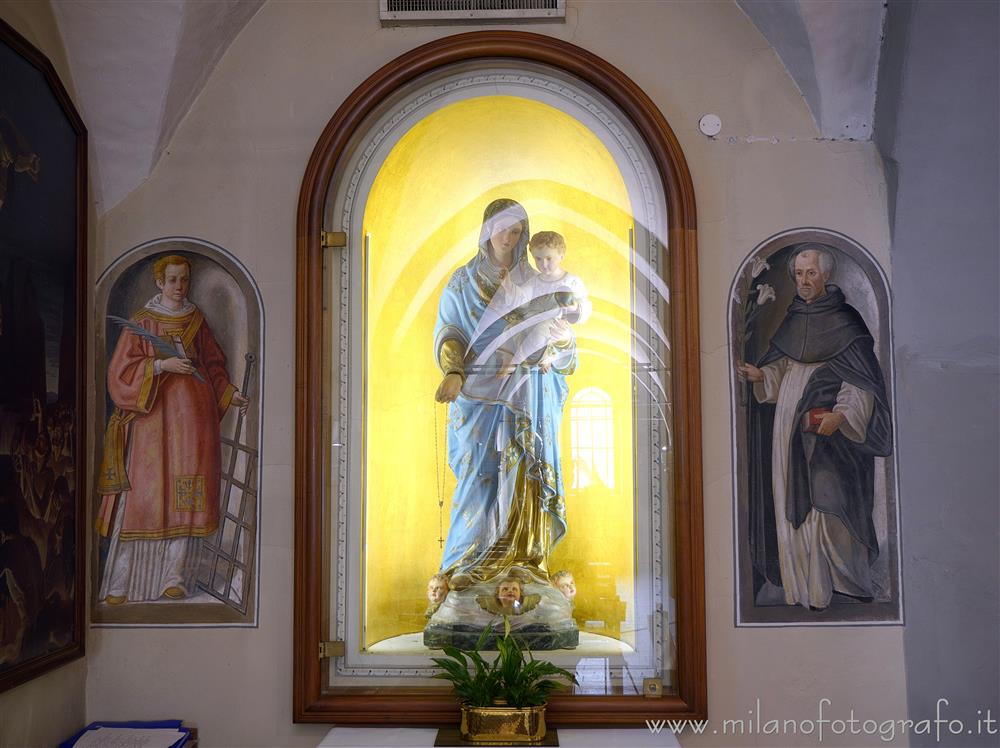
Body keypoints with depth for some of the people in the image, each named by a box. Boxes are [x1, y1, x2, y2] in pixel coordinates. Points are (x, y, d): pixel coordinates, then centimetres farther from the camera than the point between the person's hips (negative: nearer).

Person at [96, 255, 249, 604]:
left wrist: (230, 393, 2)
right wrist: (162, 365, -15)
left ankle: (175, 578, 3)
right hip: (153, 414, -2)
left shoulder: (197, 319, 13)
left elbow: (213, 363, 17)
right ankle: (121, 583, 2)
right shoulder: (141, 322, 3)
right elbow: (121, 369, -2)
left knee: (185, 496, -2)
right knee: (142, 494, -4)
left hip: (193, 416, 3)